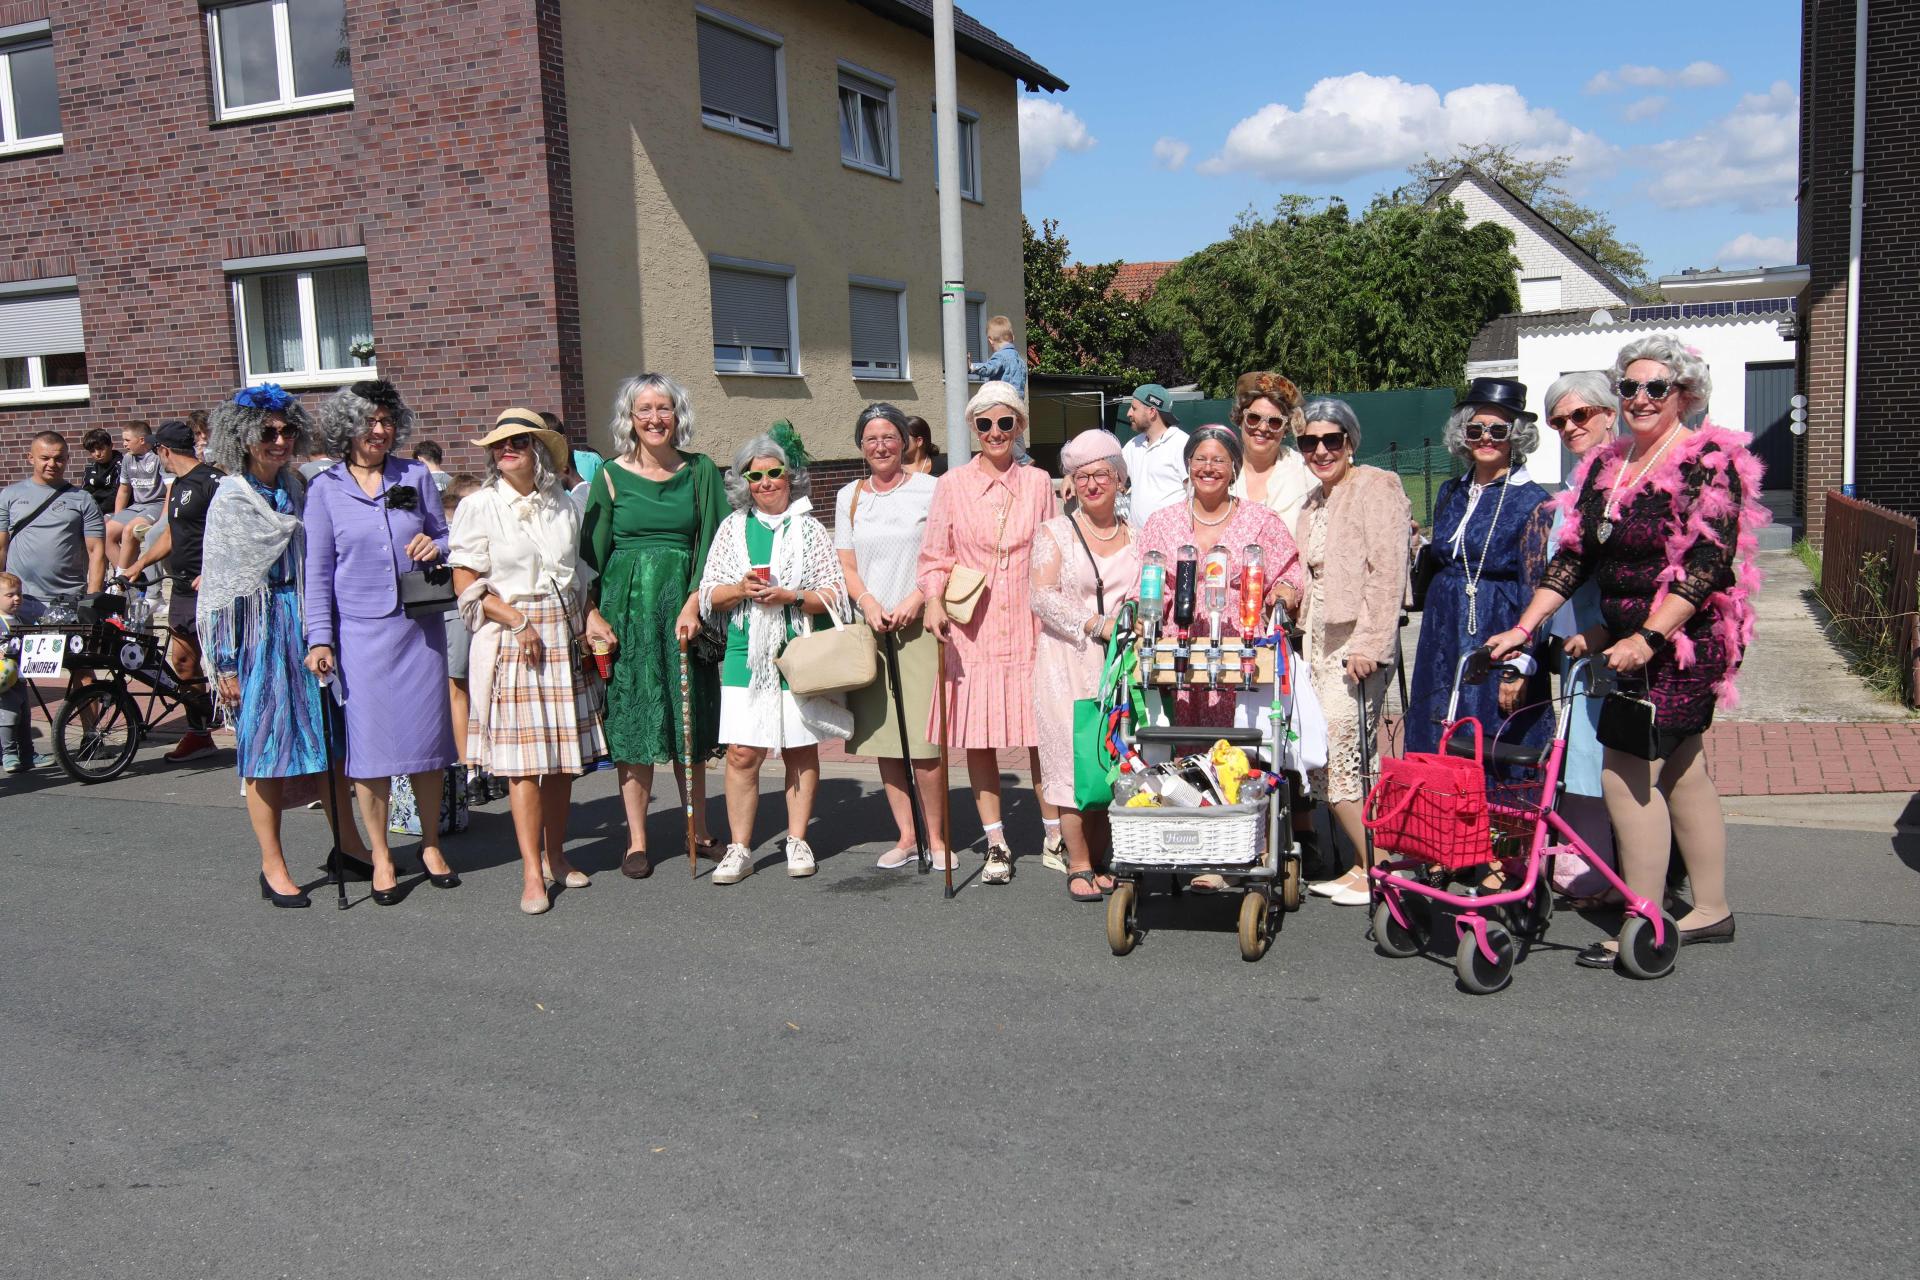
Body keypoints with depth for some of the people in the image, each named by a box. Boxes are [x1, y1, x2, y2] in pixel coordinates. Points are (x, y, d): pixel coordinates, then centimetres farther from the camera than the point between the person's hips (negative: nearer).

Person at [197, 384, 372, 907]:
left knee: (329, 738, 9)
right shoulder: (231, 499, -7)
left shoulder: (295, 487, 8)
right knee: (267, 746, 2)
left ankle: (347, 842, 23)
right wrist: (225, 663, -9)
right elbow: (218, 583, -7)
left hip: (307, 622, 5)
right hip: (261, 628, -5)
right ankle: (273, 867, 12)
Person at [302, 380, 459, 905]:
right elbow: (318, 568, 2)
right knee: (368, 740, 1)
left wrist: (436, 547, -10)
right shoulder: (325, 488, 3)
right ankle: (381, 856, 14)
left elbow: (444, 537, 15)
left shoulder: (416, 476, 7)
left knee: (426, 735, 6)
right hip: (359, 631, -2)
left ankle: (430, 843, 22)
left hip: (419, 627, 2)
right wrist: (319, 638, -4)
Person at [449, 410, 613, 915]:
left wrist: (590, 616, 4)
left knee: (564, 752, 8)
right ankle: (532, 873, -1)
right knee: (524, 758, -6)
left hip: (565, 636, 5)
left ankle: (555, 853, 22)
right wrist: (519, 622, -15)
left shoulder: (561, 505, 10)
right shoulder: (480, 506, -3)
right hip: (510, 640, -4)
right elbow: (466, 584, -5)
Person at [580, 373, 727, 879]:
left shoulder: (700, 471, 4)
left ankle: (699, 831, 17)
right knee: (632, 723, 2)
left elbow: (713, 545, 1)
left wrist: (694, 604, -10)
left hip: (684, 606, 1)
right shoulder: (611, 476, 3)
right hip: (627, 608, 0)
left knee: (688, 725, 6)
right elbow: (593, 554, 4)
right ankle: (637, 841, 9)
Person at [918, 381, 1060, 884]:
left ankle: (1055, 838, 16)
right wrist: (934, 602, -12)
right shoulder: (952, 484, 5)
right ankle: (996, 846, 13)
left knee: (1043, 733, 0)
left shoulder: (1038, 482, 9)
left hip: (1030, 626, 1)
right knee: (978, 738, 1)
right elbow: (934, 557, 5)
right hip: (973, 630, 0)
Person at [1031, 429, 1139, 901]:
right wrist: (1097, 624, -17)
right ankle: (1079, 866, 1)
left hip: (1120, 663, 3)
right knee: (1074, 756, -6)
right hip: (1068, 662, -3)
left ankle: (1101, 858, 13)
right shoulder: (1054, 533, 5)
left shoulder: (1135, 536, 14)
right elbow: (1043, 597, -7)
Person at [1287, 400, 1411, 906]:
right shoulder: (1313, 501, 19)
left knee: (1341, 756, -11)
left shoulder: (1376, 487, -6)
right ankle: (1364, 864, 16)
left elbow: (1388, 573, -15)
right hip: (1318, 644, 8)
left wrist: (1367, 645, -20)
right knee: (1319, 759, 6)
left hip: (1357, 642, -8)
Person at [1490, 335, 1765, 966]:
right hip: (1629, 642, 8)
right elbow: (1572, 556, 11)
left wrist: (1648, 638, -24)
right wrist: (1523, 628, 5)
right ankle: (1711, 909, 27)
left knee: (1626, 768, -11)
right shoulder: (1605, 464, 12)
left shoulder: (1708, 462, -10)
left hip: (1682, 643, -8)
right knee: (1679, 771, 15)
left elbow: (1707, 565, -18)